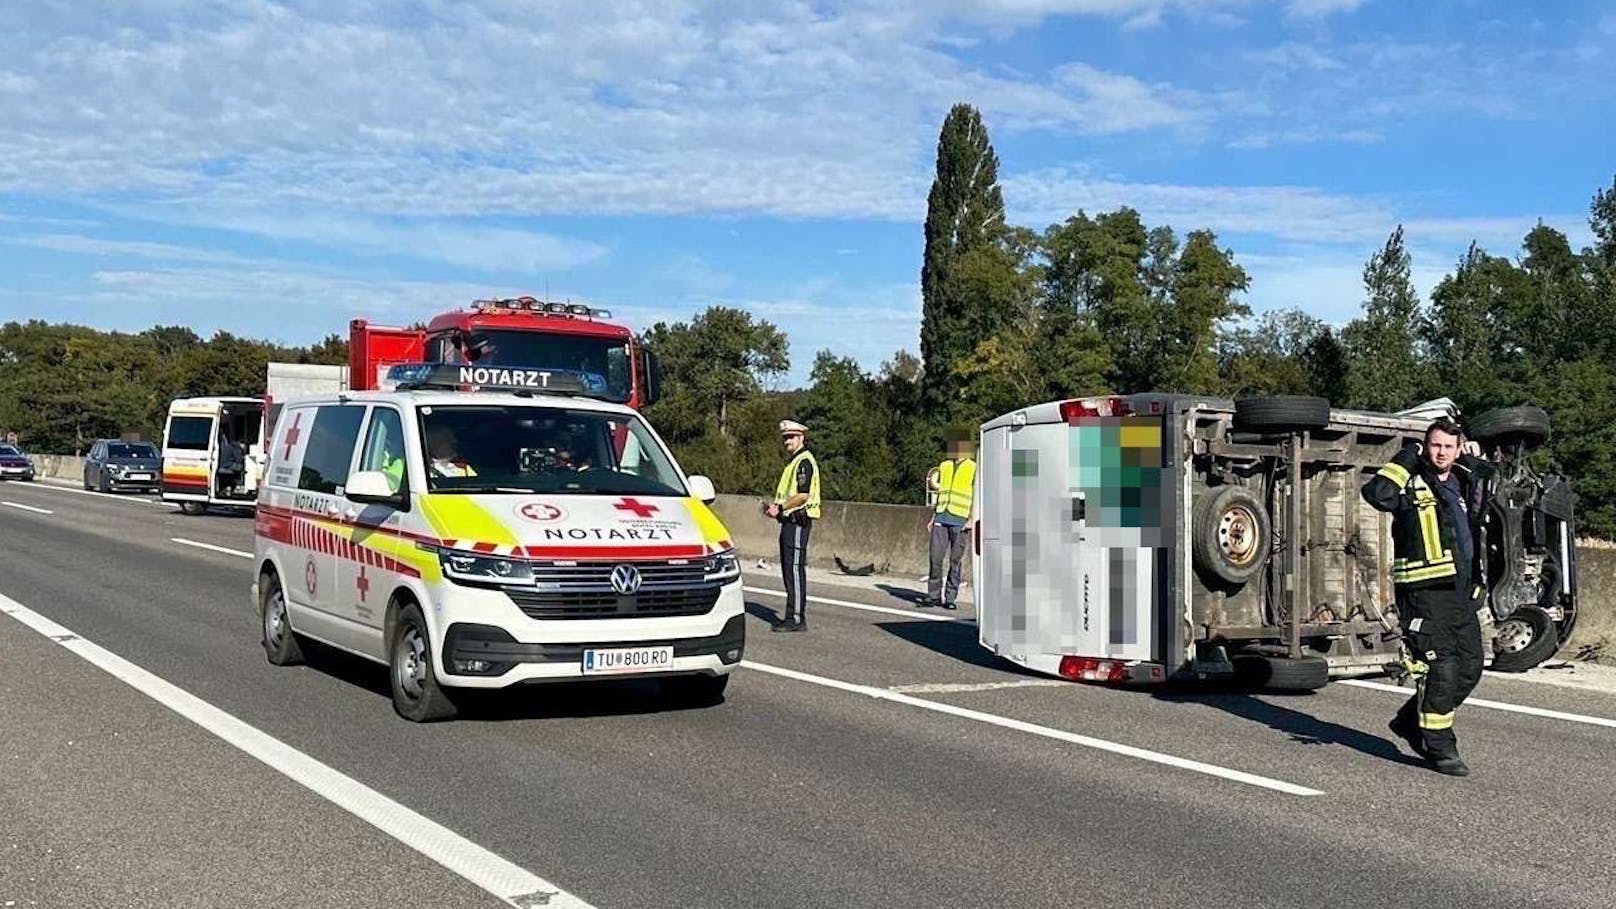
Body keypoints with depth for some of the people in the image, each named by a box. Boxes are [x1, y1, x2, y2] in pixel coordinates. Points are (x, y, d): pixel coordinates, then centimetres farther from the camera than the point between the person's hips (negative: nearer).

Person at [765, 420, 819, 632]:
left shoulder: (805, 461, -12)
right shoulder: (794, 462, 21)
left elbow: (803, 495, -21)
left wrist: (780, 508, -15)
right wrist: (775, 507, 10)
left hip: (798, 521, -11)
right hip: (790, 521, 11)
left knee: (795, 569, -10)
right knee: (789, 570, 11)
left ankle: (796, 618, -10)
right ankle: (794, 616, 16)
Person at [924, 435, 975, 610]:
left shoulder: (973, 468, 3)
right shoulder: (944, 466, 16)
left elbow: (977, 497, -1)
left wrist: (972, 520, -11)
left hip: (960, 521, -4)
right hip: (941, 518, 4)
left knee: (955, 561, -1)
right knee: (935, 557, -2)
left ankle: (951, 598, 4)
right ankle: (934, 595, 5)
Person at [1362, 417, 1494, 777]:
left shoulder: (1464, 483, 16)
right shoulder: (1412, 484, -5)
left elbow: (1489, 474, 37)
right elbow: (1376, 494, -25)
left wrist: (1469, 459, 20)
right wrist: (1406, 460, -16)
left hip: (1462, 593, 8)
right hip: (1425, 594, -8)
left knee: (1470, 668, 11)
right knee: (1440, 669, -9)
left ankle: (1411, 720, 27)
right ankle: (1439, 748, -1)